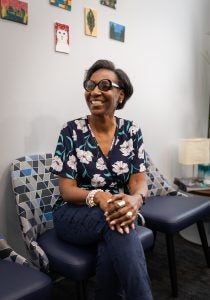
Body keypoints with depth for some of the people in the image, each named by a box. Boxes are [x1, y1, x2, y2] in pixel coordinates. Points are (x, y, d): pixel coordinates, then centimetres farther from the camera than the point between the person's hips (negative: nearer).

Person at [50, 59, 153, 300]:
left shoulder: (131, 131, 0)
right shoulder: (72, 131, -8)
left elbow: (139, 180, -5)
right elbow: (67, 189, -10)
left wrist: (136, 199, -31)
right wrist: (99, 197, -32)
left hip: (119, 212, 2)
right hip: (74, 217, -1)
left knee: (112, 246, -34)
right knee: (114, 226, -34)